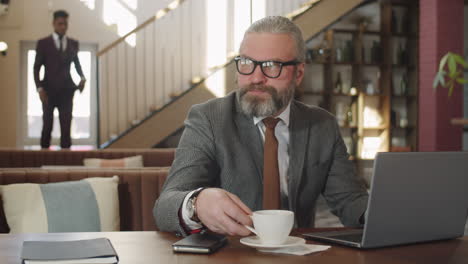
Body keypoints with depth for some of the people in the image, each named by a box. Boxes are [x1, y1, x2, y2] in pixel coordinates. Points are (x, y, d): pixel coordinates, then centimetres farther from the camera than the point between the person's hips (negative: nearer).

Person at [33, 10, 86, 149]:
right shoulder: (43, 43, 1)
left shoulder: (73, 43, 9)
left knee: (66, 125, -4)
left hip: (66, 91, 2)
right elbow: (37, 68, 1)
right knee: (47, 125, 1)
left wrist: (82, 77, 1)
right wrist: (39, 88, -10)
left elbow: (77, 63, 21)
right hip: (49, 90, -2)